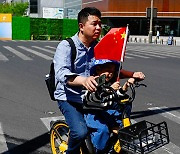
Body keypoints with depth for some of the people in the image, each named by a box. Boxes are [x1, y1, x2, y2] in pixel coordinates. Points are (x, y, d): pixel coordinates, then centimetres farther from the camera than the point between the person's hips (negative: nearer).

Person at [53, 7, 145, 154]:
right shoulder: (66, 46, -14)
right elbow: (62, 73, -30)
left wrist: (132, 74, -7)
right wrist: (83, 80, -51)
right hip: (69, 98, -6)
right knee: (80, 132, -28)